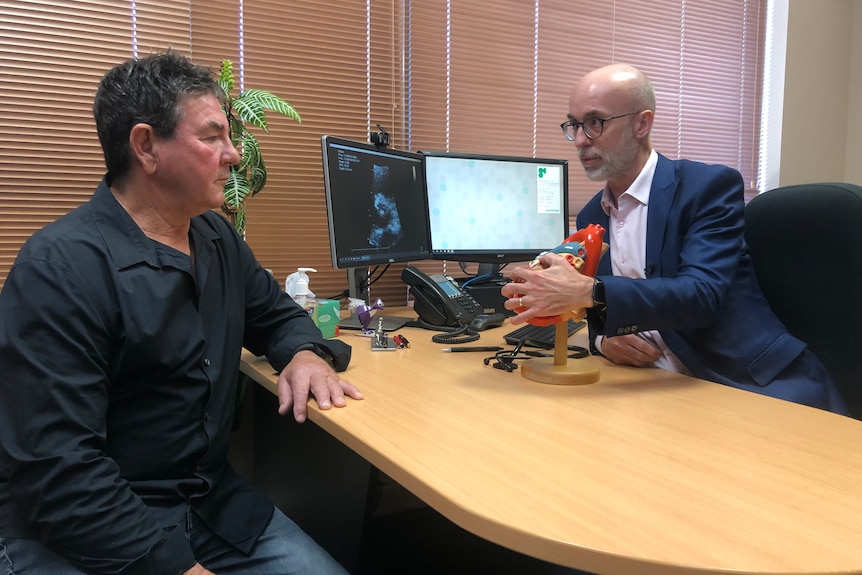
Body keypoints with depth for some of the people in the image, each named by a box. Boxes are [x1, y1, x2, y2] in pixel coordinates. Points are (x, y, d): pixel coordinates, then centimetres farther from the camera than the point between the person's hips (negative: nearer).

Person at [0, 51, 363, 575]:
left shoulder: (217, 237, 6)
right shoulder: (61, 268, -18)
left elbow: (276, 313, 18)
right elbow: (58, 471, -22)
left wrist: (307, 354, -5)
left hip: (215, 505, 6)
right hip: (87, 532, -6)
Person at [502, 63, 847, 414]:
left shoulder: (710, 186, -8)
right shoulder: (590, 217, 11)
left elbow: (703, 294, -24)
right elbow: (594, 316, 17)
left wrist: (588, 292, -35)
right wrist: (603, 339, -7)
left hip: (754, 384, -5)